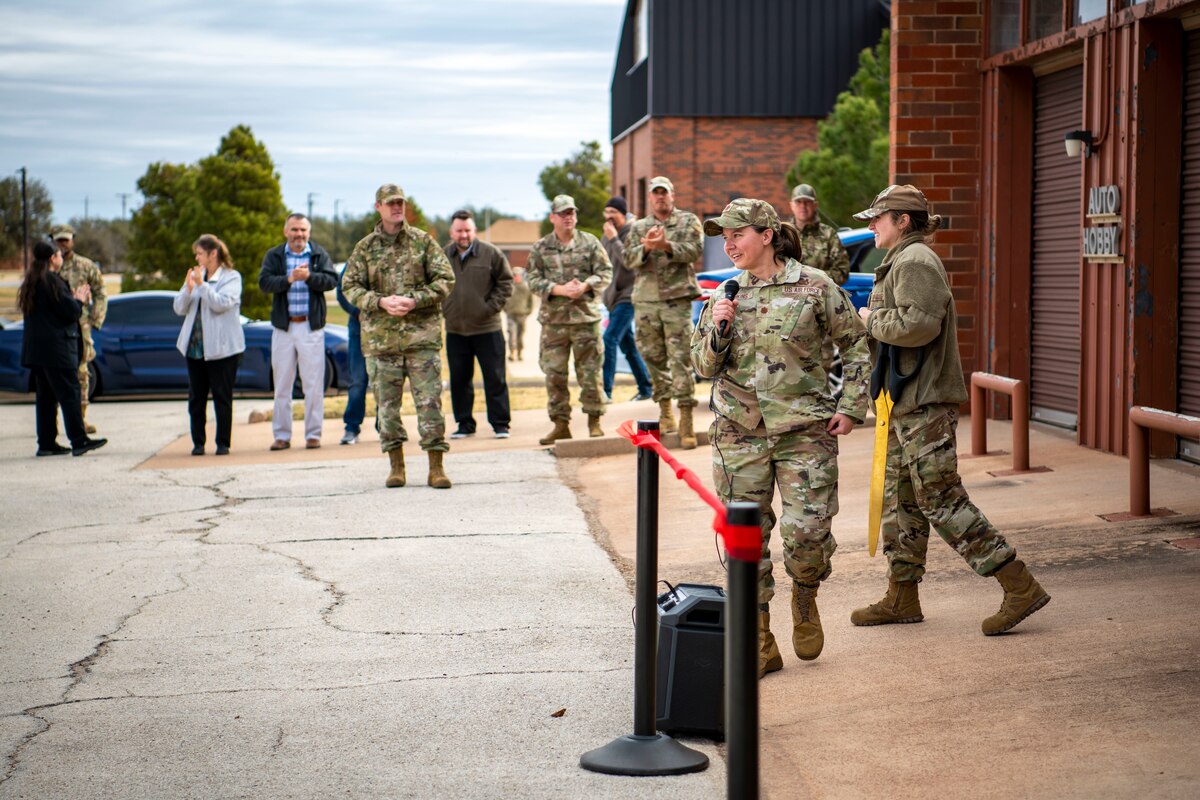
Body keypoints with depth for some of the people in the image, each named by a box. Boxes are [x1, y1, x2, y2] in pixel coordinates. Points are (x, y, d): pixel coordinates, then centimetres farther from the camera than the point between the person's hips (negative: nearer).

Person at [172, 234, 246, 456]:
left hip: (222, 347, -5)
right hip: (195, 346, 5)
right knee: (196, 397, 5)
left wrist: (201, 284, -21)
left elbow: (221, 303, -18)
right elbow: (179, 308, 7)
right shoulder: (196, 276, 13)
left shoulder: (231, 277, -3)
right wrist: (188, 288, -9)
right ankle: (198, 442, 11)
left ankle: (223, 443, 4)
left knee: (222, 397, -2)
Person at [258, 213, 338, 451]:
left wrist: (309, 276, -24)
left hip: (311, 326, -1)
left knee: (313, 384, 0)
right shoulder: (274, 256, 6)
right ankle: (282, 435, 12)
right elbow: (264, 282, -9)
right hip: (283, 327, 1)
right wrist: (289, 279, -23)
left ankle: (313, 434, 6)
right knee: (282, 384, 6)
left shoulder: (319, 254, 5)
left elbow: (332, 280, -8)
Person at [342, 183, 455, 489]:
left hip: (422, 334, -2)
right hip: (380, 337, 2)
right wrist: (381, 302, -10)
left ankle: (436, 467, -1)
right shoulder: (365, 248, 8)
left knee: (429, 400, -5)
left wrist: (414, 300, -12)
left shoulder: (423, 241, 5)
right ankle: (396, 467, 13)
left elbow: (445, 280, 2)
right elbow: (350, 286, 6)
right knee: (386, 403, 4)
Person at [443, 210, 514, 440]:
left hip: (487, 328, -2)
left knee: (495, 378, 0)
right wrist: (443, 307, 4)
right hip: (455, 330, 2)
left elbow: (506, 282, 3)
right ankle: (464, 424, 17)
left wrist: (492, 306, -6)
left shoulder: (491, 254, -4)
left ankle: (500, 424, 7)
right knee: (459, 380, 8)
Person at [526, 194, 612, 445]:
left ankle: (594, 421, 11)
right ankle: (560, 424, 8)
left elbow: (605, 272, 4)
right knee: (554, 374, 1)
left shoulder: (590, 243, 6)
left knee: (590, 372, 1)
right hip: (553, 320, 1)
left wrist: (585, 286, -14)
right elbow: (534, 279, 2)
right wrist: (560, 290, -12)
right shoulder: (540, 247, 7)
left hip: (586, 315, -1)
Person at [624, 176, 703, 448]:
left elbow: (695, 250, -5)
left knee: (681, 357, -9)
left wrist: (666, 246, -20)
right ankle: (664, 409, 19)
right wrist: (646, 247, -16)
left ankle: (686, 420, -10)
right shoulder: (638, 227, 16)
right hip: (646, 300, 3)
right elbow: (629, 259, 4)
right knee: (654, 357, 6)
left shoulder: (688, 221, 10)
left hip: (677, 299, -3)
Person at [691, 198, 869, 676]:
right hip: (738, 434, 3)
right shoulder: (724, 296, 8)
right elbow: (703, 366, 10)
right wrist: (718, 330, -8)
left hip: (804, 430, -3)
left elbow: (856, 344, 6)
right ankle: (759, 644, 10)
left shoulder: (814, 287, -2)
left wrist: (850, 406, 0)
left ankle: (804, 600, 24)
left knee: (807, 531, -10)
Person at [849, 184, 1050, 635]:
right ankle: (902, 598, 21)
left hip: (925, 403, -11)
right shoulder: (901, 261, 20)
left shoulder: (915, 261, -14)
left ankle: (1020, 587, -8)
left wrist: (872, 320, -13)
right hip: (907, 402, 11)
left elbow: (918, 324, -27)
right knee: (900, 499, 13)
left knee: (941, 500, -10)